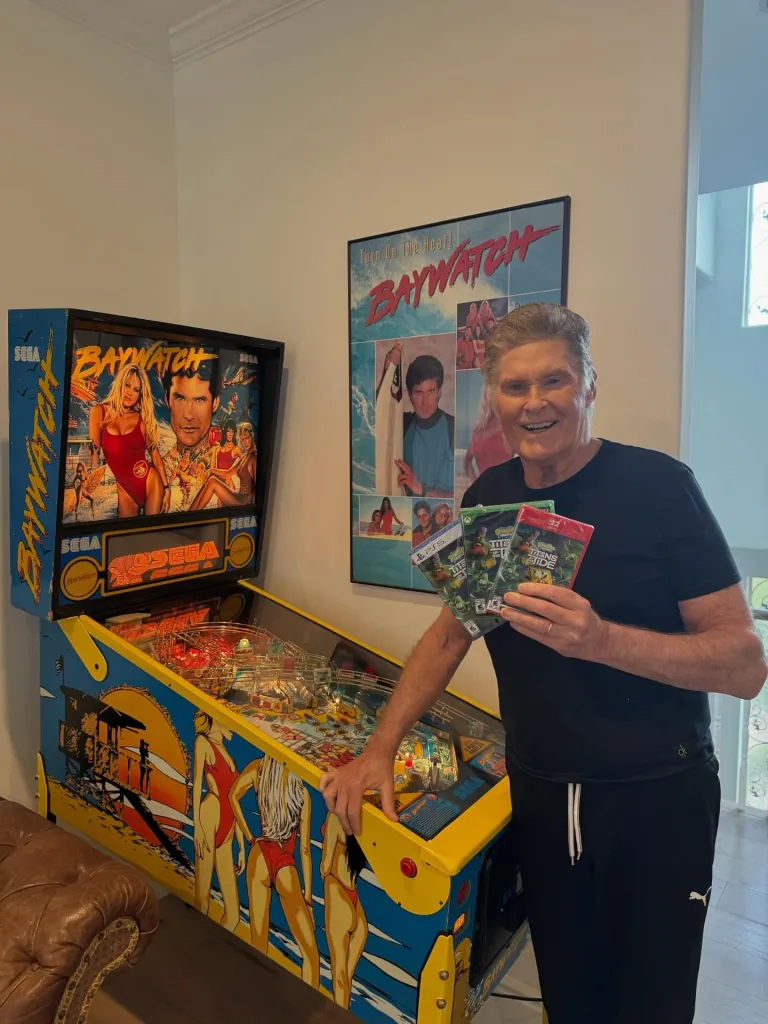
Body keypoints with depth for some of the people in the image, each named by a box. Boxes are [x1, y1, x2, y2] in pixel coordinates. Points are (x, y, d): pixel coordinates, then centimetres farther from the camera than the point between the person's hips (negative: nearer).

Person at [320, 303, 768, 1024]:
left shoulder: (657, 485, -15)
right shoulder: (489, 497, -1)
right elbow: (449, 633, 7)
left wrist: (601, 639, -31)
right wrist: (379, 748, 0)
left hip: (656, 800, -3)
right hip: (541, 797, 4)